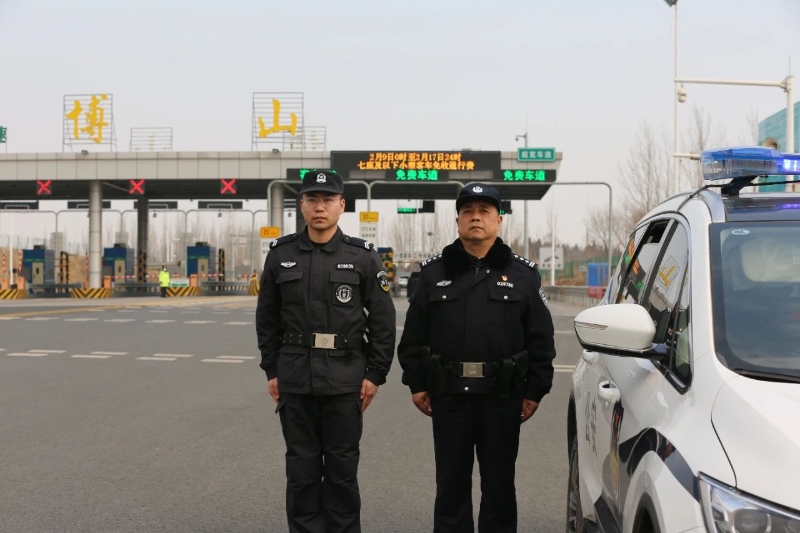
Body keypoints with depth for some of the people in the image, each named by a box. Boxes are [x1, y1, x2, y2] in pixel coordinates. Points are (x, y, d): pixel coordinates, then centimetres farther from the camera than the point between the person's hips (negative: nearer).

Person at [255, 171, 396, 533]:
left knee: (342, 468, 7)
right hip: (294, 378, 1)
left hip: (345, 380, -1)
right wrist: (272, 371, 5)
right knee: (301, 466, 8)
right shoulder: (280, 255, 3)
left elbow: (383, 321, -1)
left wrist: (375, 374, -5)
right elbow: (267, 319, 9)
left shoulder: (363, 257, -2)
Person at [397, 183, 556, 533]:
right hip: (449, 396, 1)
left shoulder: (523, 274, 4)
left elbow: (541, 339, 2)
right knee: (451, 484, 9)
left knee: (499, 484, 9)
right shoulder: (434, 272, 6)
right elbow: (414, 335, 6)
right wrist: (416, 384, 1)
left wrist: (535, 391, -2)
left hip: (502, 397, -1)